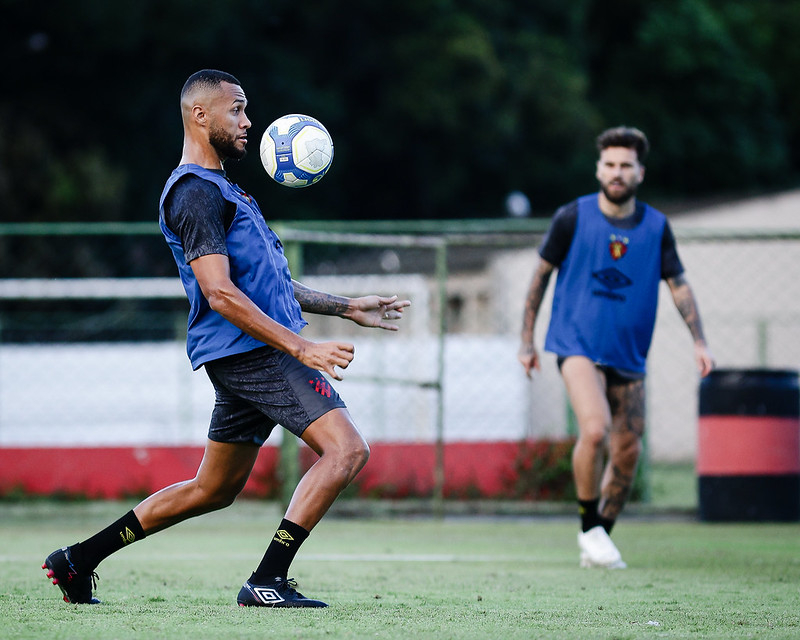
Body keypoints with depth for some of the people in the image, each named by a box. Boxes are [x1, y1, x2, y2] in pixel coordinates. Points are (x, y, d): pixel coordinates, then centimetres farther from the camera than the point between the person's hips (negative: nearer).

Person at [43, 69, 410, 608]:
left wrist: (346, 307, 26)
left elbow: (266, 284, 30)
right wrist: (300, 347, -25)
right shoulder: (196, 191, -11)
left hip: (250, 358, 10)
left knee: (214, 489, 16)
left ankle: (79, 561, 20)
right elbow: (220, 294, -21)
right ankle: (268, 582, -19)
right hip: (250, 351, -10)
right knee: (347, 448, -17)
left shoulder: (220, 189, 23)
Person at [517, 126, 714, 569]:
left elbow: (678, 283, 10)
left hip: (629, 355, 4)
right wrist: (527, 340, 5)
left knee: (627, 450, 4)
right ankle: (589, 526, -7)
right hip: (578, 344, -4)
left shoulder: (655, 226, 3)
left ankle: (598, 542, 22)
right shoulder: (573, 217, -4)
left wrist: (699, 342, 0)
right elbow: (541, 273, 5)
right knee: (595, 429, -25)